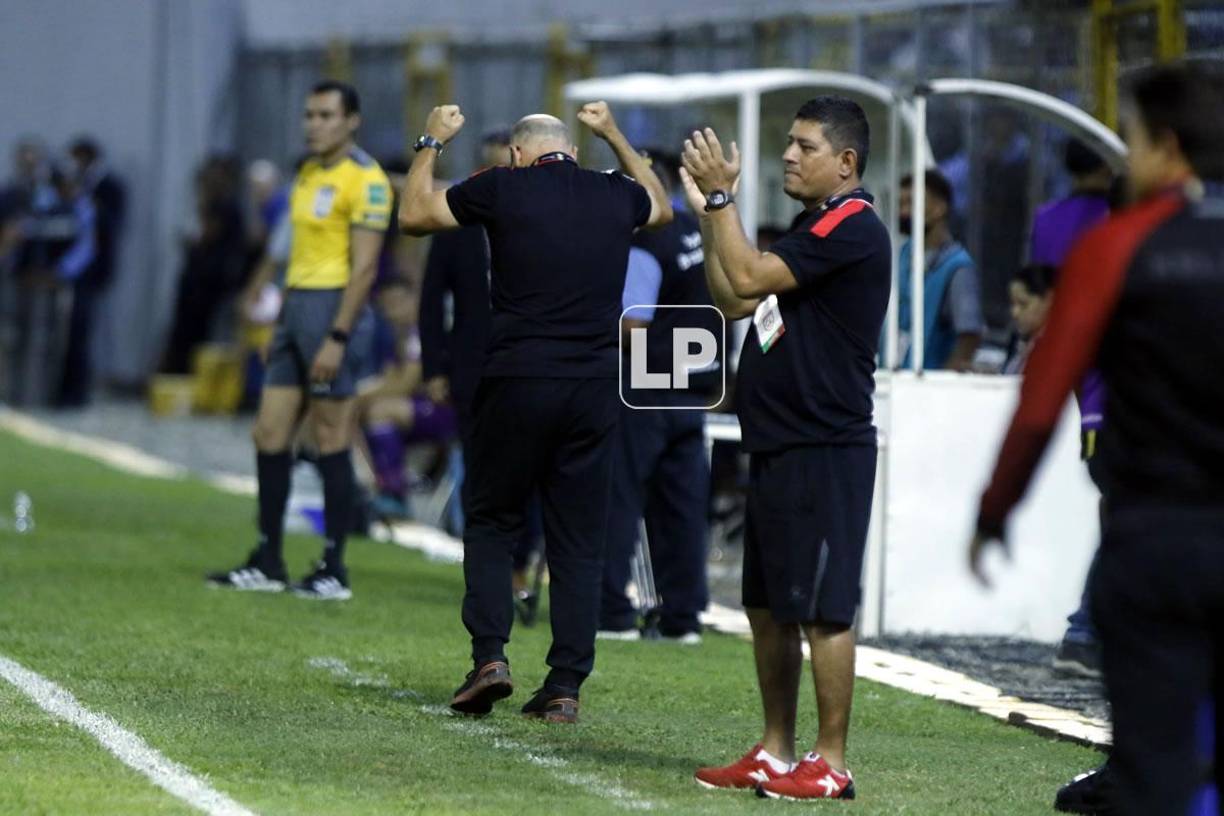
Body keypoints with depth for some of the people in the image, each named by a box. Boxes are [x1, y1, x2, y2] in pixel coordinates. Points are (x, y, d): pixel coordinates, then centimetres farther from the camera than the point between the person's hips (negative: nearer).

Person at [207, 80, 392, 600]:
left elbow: (364, 265, -16)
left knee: (331, 441, -5)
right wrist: (282, 320, 19)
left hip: (334, 308, -9)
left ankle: (334, 572, 0)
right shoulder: (309, 175, 16)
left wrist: (337, 338, -21)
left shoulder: (364, 180, -11)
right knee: (269, 435, 7)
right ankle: (267, 563, 13)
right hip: (296, 304, 9)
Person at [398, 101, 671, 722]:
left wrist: (430, 144, 25)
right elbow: (660, 207, 35)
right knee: (579, 542, 6)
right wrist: (614, 137, 41)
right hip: (594, 388, 3)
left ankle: (490, 655, -5)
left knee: (491, 524, 11)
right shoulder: (615, 196, 9)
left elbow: (414, 215, 12)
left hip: (517, 384, -3)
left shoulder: (503, 189, -2)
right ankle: (566, 687, 2)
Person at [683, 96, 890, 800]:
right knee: (769, 607, 13)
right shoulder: (811, 229, 19)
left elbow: (750, 279, -18)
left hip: (825, 451, -10)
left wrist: (721, 196, -9)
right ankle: (775, 753, 21)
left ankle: (831, 765, -5)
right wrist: (710, 208, 14)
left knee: (822, 609, -8)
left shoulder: (852, 228, -13)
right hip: (778, 446, 10)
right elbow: (734, 300, 18)